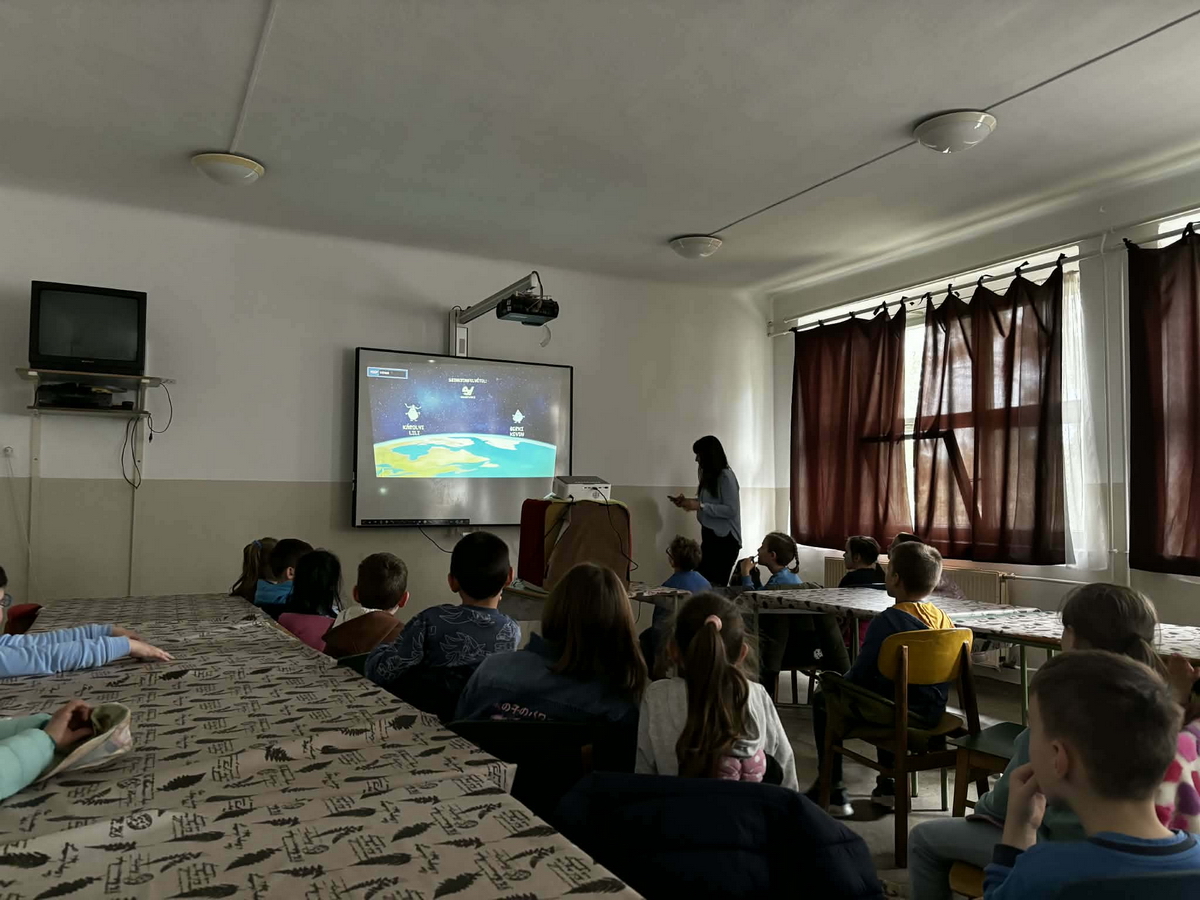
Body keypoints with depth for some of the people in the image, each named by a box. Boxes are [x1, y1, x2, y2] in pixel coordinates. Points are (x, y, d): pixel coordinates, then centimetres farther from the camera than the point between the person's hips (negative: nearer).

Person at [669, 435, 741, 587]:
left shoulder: (726, 476, -14)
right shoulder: (708, 476, 11)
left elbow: (731, 510, -20)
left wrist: (700, 506, -21)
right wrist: (687, 501, 8)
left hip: (725, 538, -8)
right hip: (709, 535, 8)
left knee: (715, 586, -7)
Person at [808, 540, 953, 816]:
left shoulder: (887, 621, -21)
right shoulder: (945, 620, -1)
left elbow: (859, 675, -17)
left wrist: (837, 684, 5)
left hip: (896, 714, -7)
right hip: (933, 713, 7)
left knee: (823, 700, 13)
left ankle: (833, 790, 16)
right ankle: (888, 785, 36)